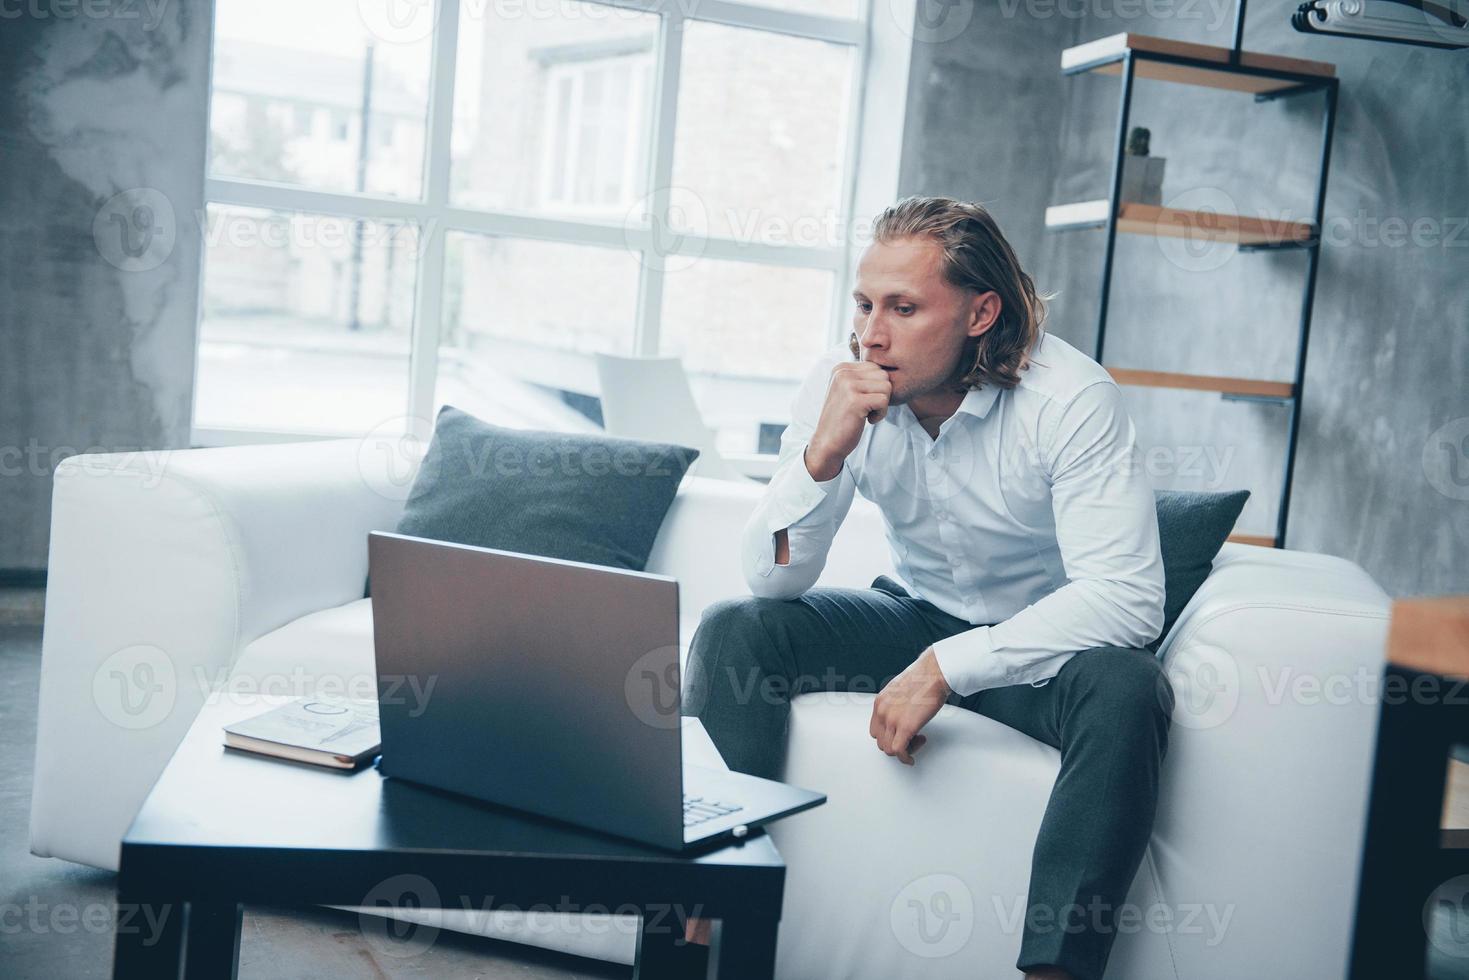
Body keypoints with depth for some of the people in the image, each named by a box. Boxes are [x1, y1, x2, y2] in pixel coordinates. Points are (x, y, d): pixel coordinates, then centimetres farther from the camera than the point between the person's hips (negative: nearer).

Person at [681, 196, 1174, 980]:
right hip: (913, 614, 3)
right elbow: (773, 581, -13)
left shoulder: (1070, 399, -23)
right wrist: (823, 454, -31)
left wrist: (947, 666, -33)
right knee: (732, 631, -17)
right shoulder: (839, 387, -12)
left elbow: (1130, 596, -29)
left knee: (1125, 691, -35)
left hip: (1038, 638, -3)